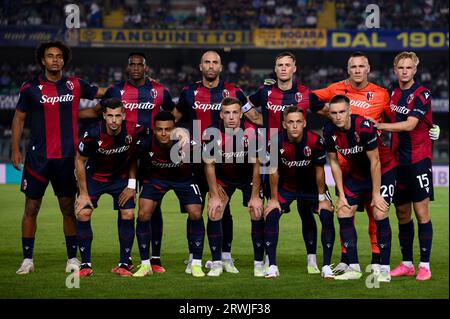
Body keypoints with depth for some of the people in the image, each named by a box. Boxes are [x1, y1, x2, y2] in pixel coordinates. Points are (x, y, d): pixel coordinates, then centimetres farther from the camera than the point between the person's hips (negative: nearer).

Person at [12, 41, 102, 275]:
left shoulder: (75, 85, 4)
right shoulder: (30, 88, 0)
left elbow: (105, 94, 16)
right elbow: (19, 118, 7)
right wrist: (15, 149, 1)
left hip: (67, 157, 1)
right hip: (38, 157, -1)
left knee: (69, 209, 5)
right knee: (31, 207, 1)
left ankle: (72, 257, 14)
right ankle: (27, 259, 8)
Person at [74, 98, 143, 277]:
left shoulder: (134, 131, -24)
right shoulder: (93, 135, -29)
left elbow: (133, 155, -3)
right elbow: (79, 160, -12)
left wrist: (132, 183, -7)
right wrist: (83, 193, -10)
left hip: (121, 177, 1)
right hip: (94, 176, -1)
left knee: (128, 215, -11)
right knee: (83, 214, -14)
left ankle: (124, 264, 0)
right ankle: (85, 265, -4)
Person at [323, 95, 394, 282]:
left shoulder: (364, 127, -30)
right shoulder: (330, 131, -14)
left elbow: (375, 162, -23)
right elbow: (334, 163, -1)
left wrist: (376, 194, -19)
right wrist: (341, 195, -4)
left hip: (383, 171, -6)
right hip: (357, 174, 6)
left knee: (380, 214, -19)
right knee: (343, 214, -5)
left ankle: (384, 270, -13)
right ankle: (353, 268, 2)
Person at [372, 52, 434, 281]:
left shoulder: (422, 95, -10)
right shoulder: (392, 90, 9)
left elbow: (409, 124, -19)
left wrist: (379, 126, -17)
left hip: (418, 159, -6)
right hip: (398, 159, 6)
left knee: (421, 212, -7)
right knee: (402, 213, 9)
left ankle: (424, 265, -3)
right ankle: (407, 264, 17)